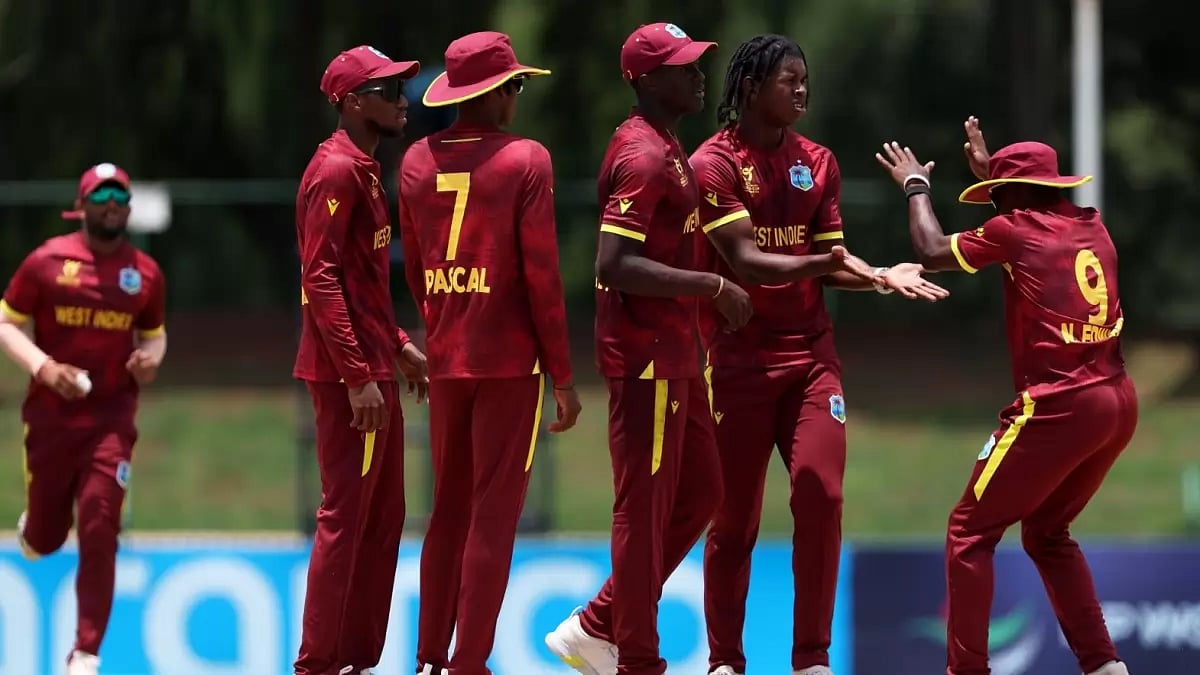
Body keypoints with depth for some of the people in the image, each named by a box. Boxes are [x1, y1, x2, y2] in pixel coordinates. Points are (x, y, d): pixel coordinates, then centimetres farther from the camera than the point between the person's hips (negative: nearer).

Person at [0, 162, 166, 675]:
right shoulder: (47, 261, -3)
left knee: (99, 533, -11)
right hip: (51, 415, -1)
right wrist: (43, 366, -17)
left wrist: (151, 358, -4)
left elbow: (154, 333, 19)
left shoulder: (146, 273, 5)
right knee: (46, 539, 9)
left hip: (112, 416, 1)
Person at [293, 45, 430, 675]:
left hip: (372, 367, 10)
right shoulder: (336, 170, -14)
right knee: (346, 516, -7)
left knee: (382, 519, 13)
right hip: (348, 371, -10)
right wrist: (358, 376, -23)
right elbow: (322, 280, -21)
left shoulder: (363, 169, 16)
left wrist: (398, 345, 19)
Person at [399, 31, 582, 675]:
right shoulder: (525, 160, -9)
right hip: (511, 359, -5)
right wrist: (563, 374, -5)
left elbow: (414, 270, 12)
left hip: (445, 358, 5)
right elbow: (541, 275, -11)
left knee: (448, 509, 14)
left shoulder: (417, 161, 6)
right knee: (493, 514, -1)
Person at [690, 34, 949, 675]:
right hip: (739, 358, -4)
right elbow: (745, 262, -17)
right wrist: (821, 263, -33)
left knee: (820, 498, -9)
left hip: (809, 353, 4)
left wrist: (880, 276, -8)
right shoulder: (714, 163, -7)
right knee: (734, 519, 0)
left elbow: (827, 260, 11)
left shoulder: (816, 163, 10)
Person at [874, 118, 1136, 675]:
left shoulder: (1014, 229, -6)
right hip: (1119, 404, 8)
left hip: (1058, 408, -8)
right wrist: (988, 168, 41)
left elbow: (933, 252, 4)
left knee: (970, 530, 2)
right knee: (1047, 532, 23)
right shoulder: (1092, 226, 13)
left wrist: (917, 187, 19)